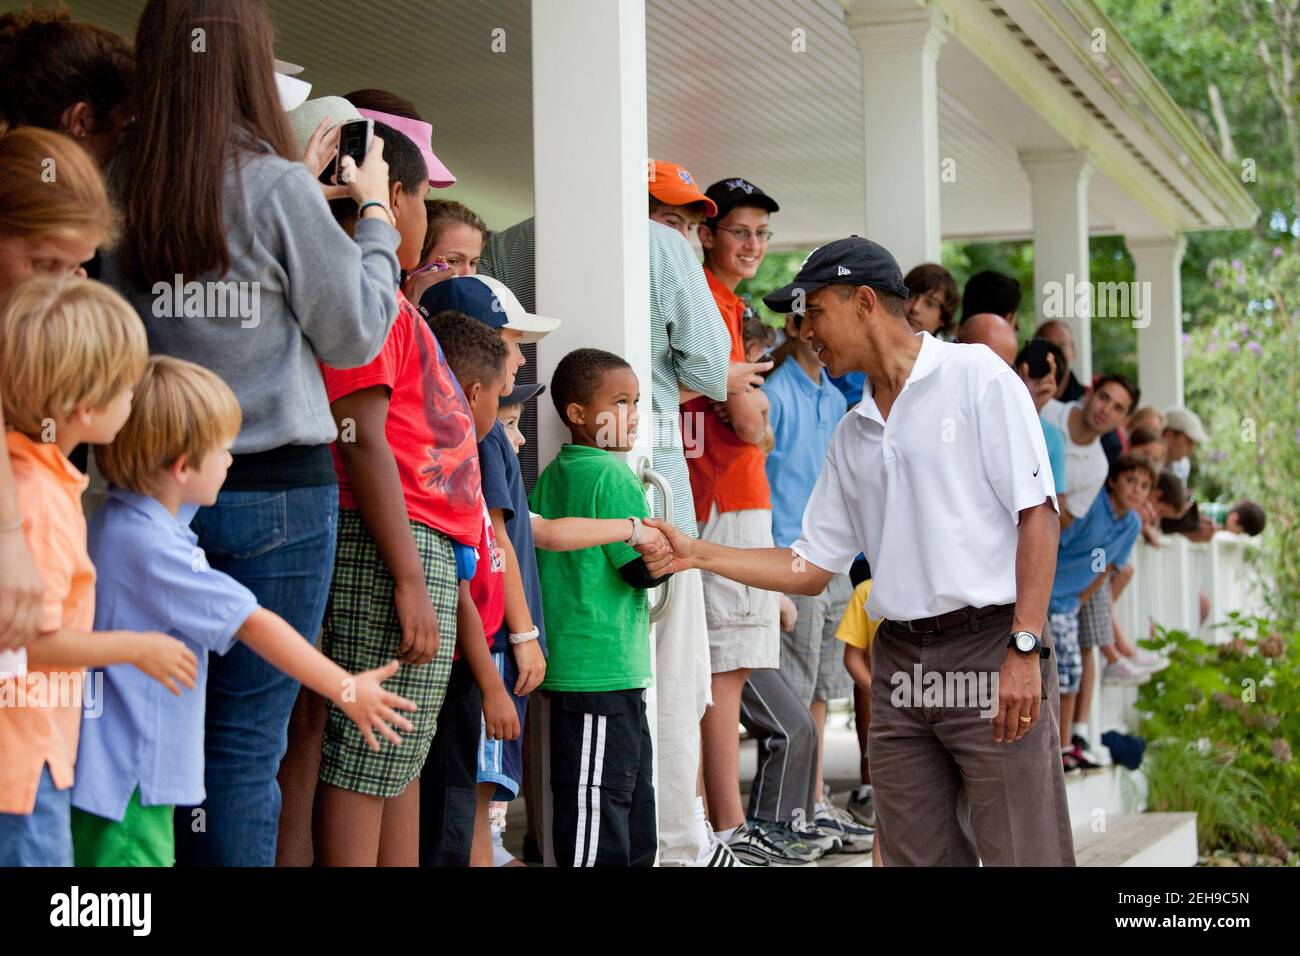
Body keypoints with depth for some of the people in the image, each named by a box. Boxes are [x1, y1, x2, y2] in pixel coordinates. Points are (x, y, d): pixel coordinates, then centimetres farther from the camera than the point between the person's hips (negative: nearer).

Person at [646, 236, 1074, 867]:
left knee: (1021, 855, -8)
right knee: (915, 855, 6)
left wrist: (1025, 650, -16)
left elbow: (1036, 515, -8)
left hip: (990, 647, -6)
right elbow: (811, 567, 20)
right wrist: (696, 553, 10)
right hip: (899, 661, 6)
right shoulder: (852, 435, 18)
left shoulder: (977, 377, -2)